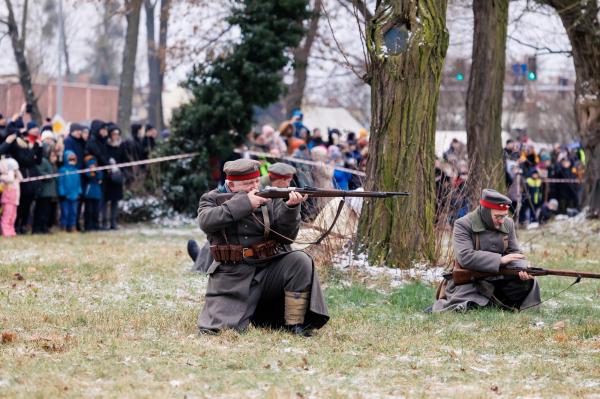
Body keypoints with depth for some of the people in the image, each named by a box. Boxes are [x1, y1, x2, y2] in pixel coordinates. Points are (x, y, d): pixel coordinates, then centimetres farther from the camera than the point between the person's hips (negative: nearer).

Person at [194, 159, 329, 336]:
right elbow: (206, 221, -20)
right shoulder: (213, 199, 3)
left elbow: (286, 236, -3)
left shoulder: (269, 200, 6)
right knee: (219, 327, -16)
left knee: (300, 261, -24)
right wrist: (244, 203, -23)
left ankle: (294, 324, -14)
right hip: (231, 278, -2)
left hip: (268, 269, 2)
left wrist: (291, 208, -21)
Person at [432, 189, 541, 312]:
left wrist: (522, 269, -16)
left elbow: (514, 252, 8)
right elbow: (465, 257, -24)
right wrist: (500, 260, -26)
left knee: (527, 283, -13)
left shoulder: (508, 224, 5)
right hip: (470, 282, -5)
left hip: (499, 280, 5)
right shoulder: (463, 225, -13)